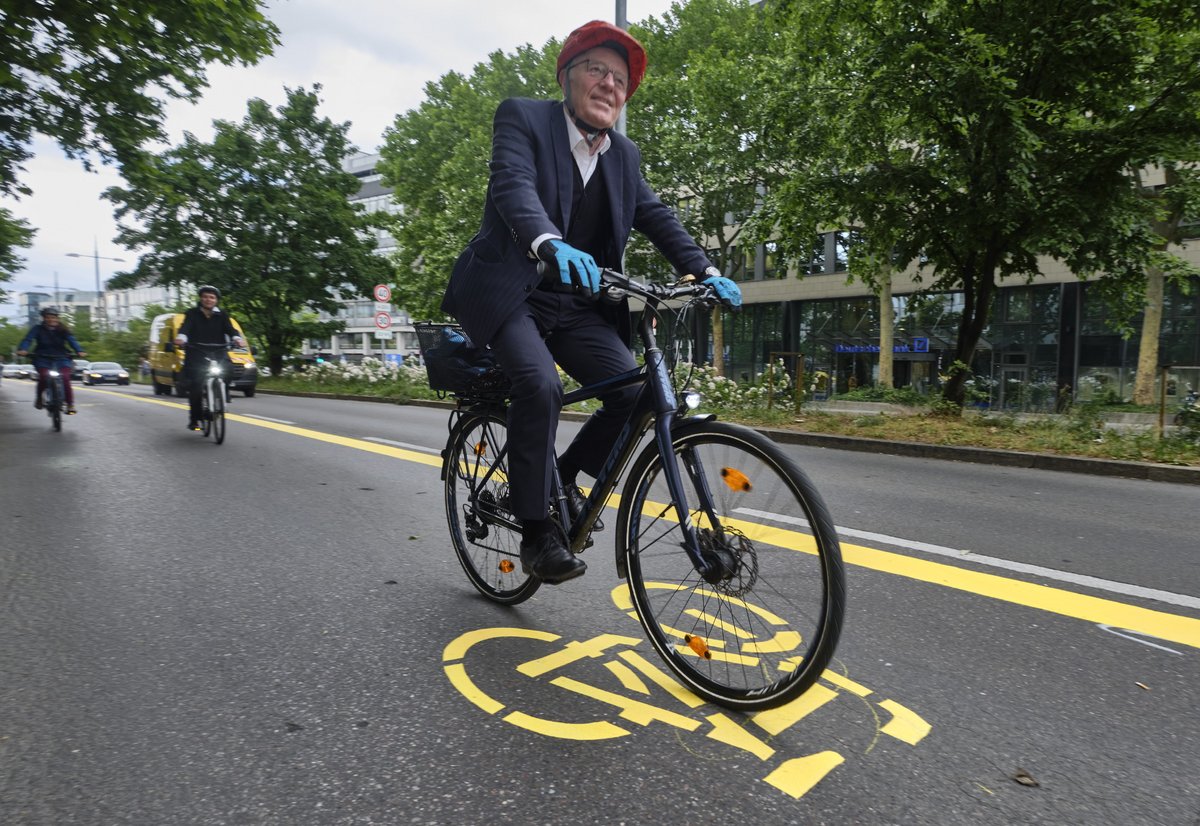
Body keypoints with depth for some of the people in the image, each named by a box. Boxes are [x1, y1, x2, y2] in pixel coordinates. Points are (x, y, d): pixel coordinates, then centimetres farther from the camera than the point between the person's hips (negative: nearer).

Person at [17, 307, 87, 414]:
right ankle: (38, 397, 6)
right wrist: (22, 349, -31)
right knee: (43, 377, -23)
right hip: (43, 358, 0)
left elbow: (72, 340, -9)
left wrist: (79, 351, -28)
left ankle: (70, 404, -14)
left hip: (61, 357, 0)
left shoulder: (62, 330, 5)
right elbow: (28, 339, -9)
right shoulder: (37, 329, 3)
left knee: (65, 378, -20)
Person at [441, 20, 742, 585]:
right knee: (540, 384, -30)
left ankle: (563, 476, 12)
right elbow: (514, 185, -22)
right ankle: (536, 531, -14)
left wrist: (706, 272, -11)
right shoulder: (522, 117, -4)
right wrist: (550, 244, -43)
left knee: (635, 391, -13)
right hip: (508, 290, -5)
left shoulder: (624, 156, 13)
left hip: (574, 303, 5)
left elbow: (657, 217, 6)